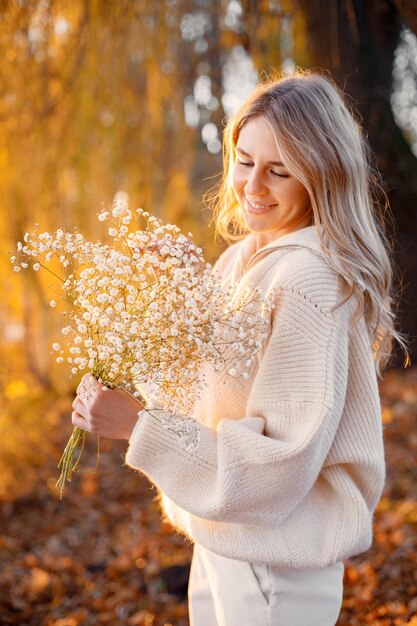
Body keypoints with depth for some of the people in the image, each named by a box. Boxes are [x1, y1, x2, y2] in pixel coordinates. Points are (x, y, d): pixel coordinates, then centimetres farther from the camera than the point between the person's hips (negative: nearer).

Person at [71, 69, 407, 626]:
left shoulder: (310, 279, -22)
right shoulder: (241, 258, 4)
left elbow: (281, 464, -24)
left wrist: (140, 426, -25)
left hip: (278, 564, -7)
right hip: (219, 538, 8)